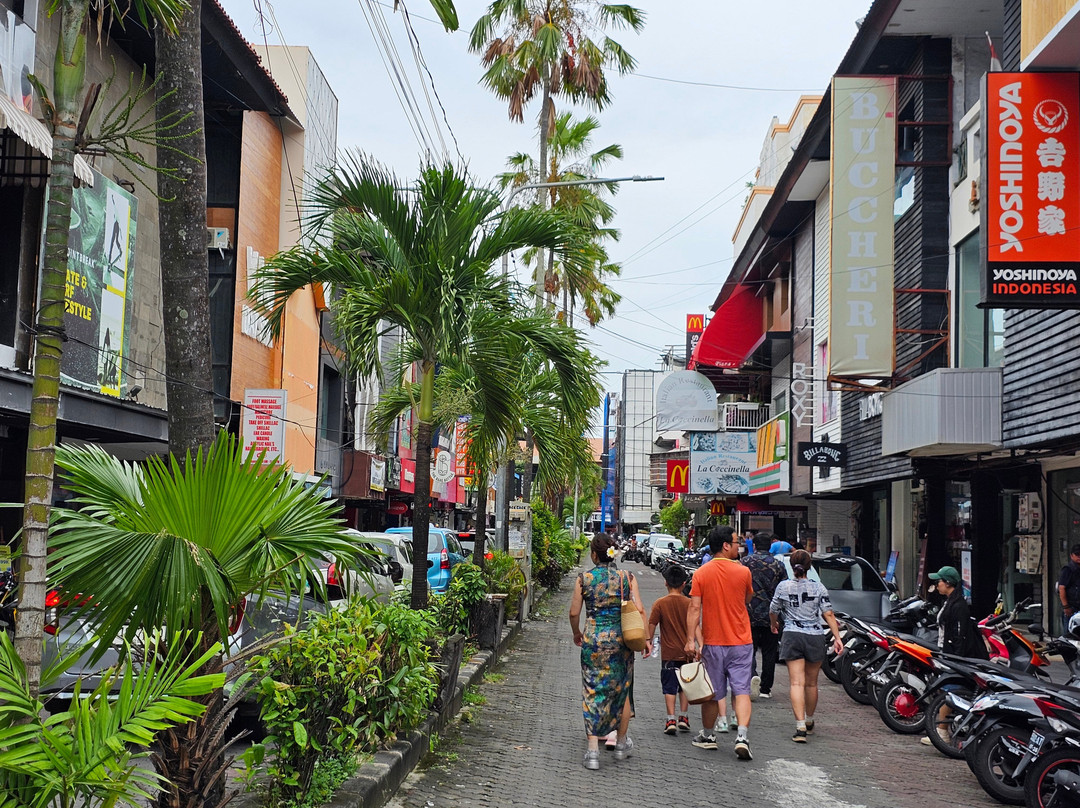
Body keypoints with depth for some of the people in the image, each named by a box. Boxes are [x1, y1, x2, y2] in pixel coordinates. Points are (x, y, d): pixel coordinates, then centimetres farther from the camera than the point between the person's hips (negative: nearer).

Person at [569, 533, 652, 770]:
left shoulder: (584, 578, -3)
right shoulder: (627, 577, -1)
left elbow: (574, 613, 0)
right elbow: (639, 610, -6)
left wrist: (577, 633, 18)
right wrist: (646, 638, 1)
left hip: (593, 639, -1)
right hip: (621, 640, 1)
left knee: (593, 693, 5)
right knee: (622, 691, 17)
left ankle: (593, 751, -1)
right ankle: (621, 744, 32)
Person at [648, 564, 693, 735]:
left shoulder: (660, 604, -7)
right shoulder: (689, 603, -3)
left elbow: (651, 627, -7)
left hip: (668, 653, -2)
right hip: (686, 652, 2)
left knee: (669, 687, 4)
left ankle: (671, 720, -3)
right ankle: (683, 717, 15)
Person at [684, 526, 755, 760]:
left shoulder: (701, 573, -3)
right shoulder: (742, 572, -6)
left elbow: (694, 608, -9)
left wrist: (691, 639, -9)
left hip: (712, 643, 1)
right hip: (741, 643, -1)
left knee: (712, 692, 13)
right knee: (741, 690, 1)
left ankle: (708, 736, 28)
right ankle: (742, 736, -15)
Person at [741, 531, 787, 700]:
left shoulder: (744, 562, -2)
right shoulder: (777, 564, -2)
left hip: (748, 615, -1)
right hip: (770, 616, 1)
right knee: (769, 652, 10)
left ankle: (752, 675, -22)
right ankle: (765, 689, 12)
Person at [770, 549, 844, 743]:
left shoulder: (783, 586, 0)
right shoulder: (818, 587, 0)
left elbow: (773, 611, 12)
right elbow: (828, 614, -5)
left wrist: (774, 625, 32)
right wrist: (837, 637, -3)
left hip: (792, 637, -1)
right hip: (815, 637, 1)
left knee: (797, 683, -6)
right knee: (811, 683, 16)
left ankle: (800, 727, -19)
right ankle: (809, 722, 34)